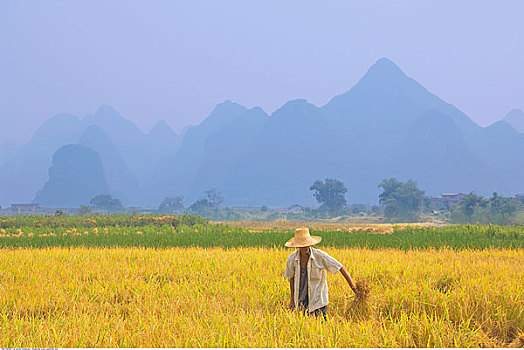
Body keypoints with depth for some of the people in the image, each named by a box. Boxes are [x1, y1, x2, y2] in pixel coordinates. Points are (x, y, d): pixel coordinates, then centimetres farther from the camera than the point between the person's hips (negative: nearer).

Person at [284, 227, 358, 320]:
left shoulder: (320, 256, -14)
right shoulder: (291, 259, -3)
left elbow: (341, 267, -8)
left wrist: (352, 285, -12)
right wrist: (292, 298, 19)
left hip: (318, 300, -3)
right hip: (301, 300, 3)